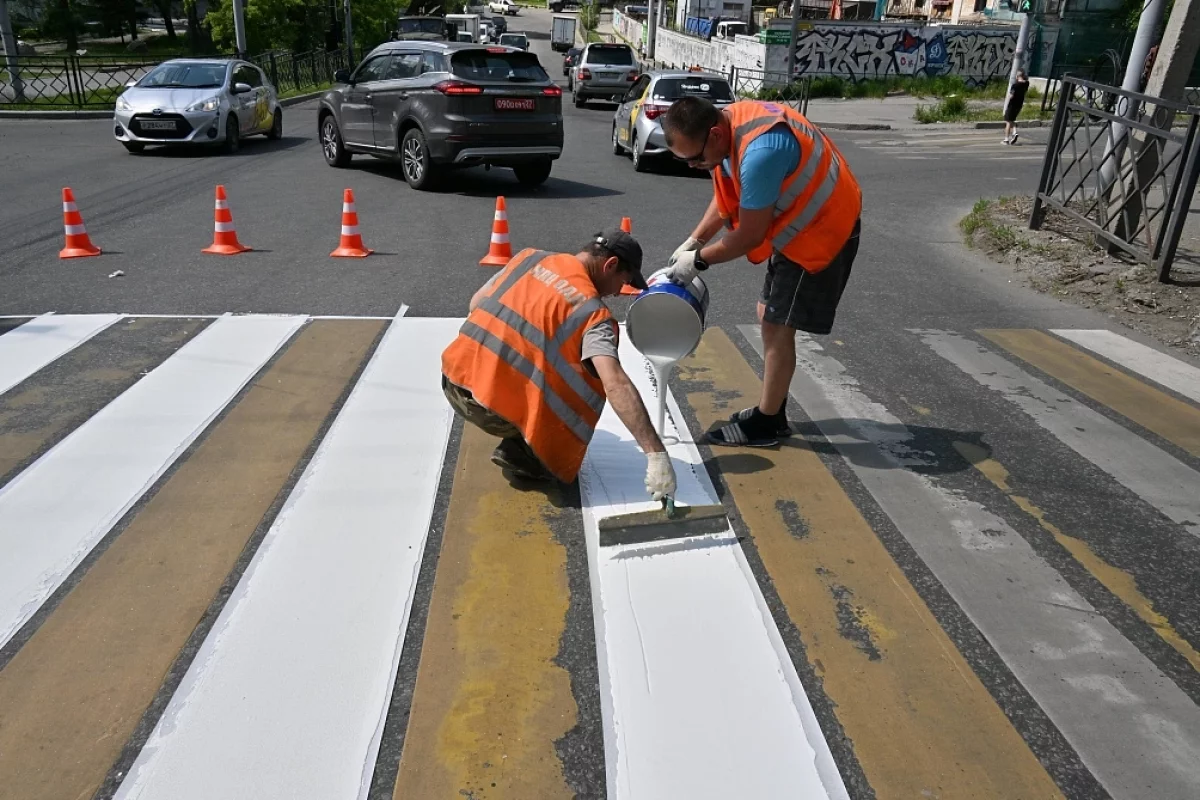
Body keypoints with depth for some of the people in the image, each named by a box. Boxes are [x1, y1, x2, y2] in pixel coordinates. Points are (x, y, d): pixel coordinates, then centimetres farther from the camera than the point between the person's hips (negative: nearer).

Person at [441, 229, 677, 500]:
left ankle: (519, 442, 24)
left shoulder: (528, 257, 10)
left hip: (453, 382, 7)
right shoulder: (592, 311, -9)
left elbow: (476, 305, 20)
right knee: (593, 381, 8)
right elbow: (615, 384, -22)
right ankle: (521, 453, 4)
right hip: (492, 409, -7)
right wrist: (656, 454, -25)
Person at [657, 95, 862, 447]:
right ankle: (771, 408, 26)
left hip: (822, 230, -9)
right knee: (769, 316, 14)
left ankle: (767, 423, 8)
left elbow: (750, 235, -25)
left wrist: (698, 259, -12)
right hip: (800, 224, 9)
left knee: (778, 326, -5)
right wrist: (693, 241, 1)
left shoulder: (759, 152, -35)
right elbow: (728, 196, 9)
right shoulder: (728, 120, -5)